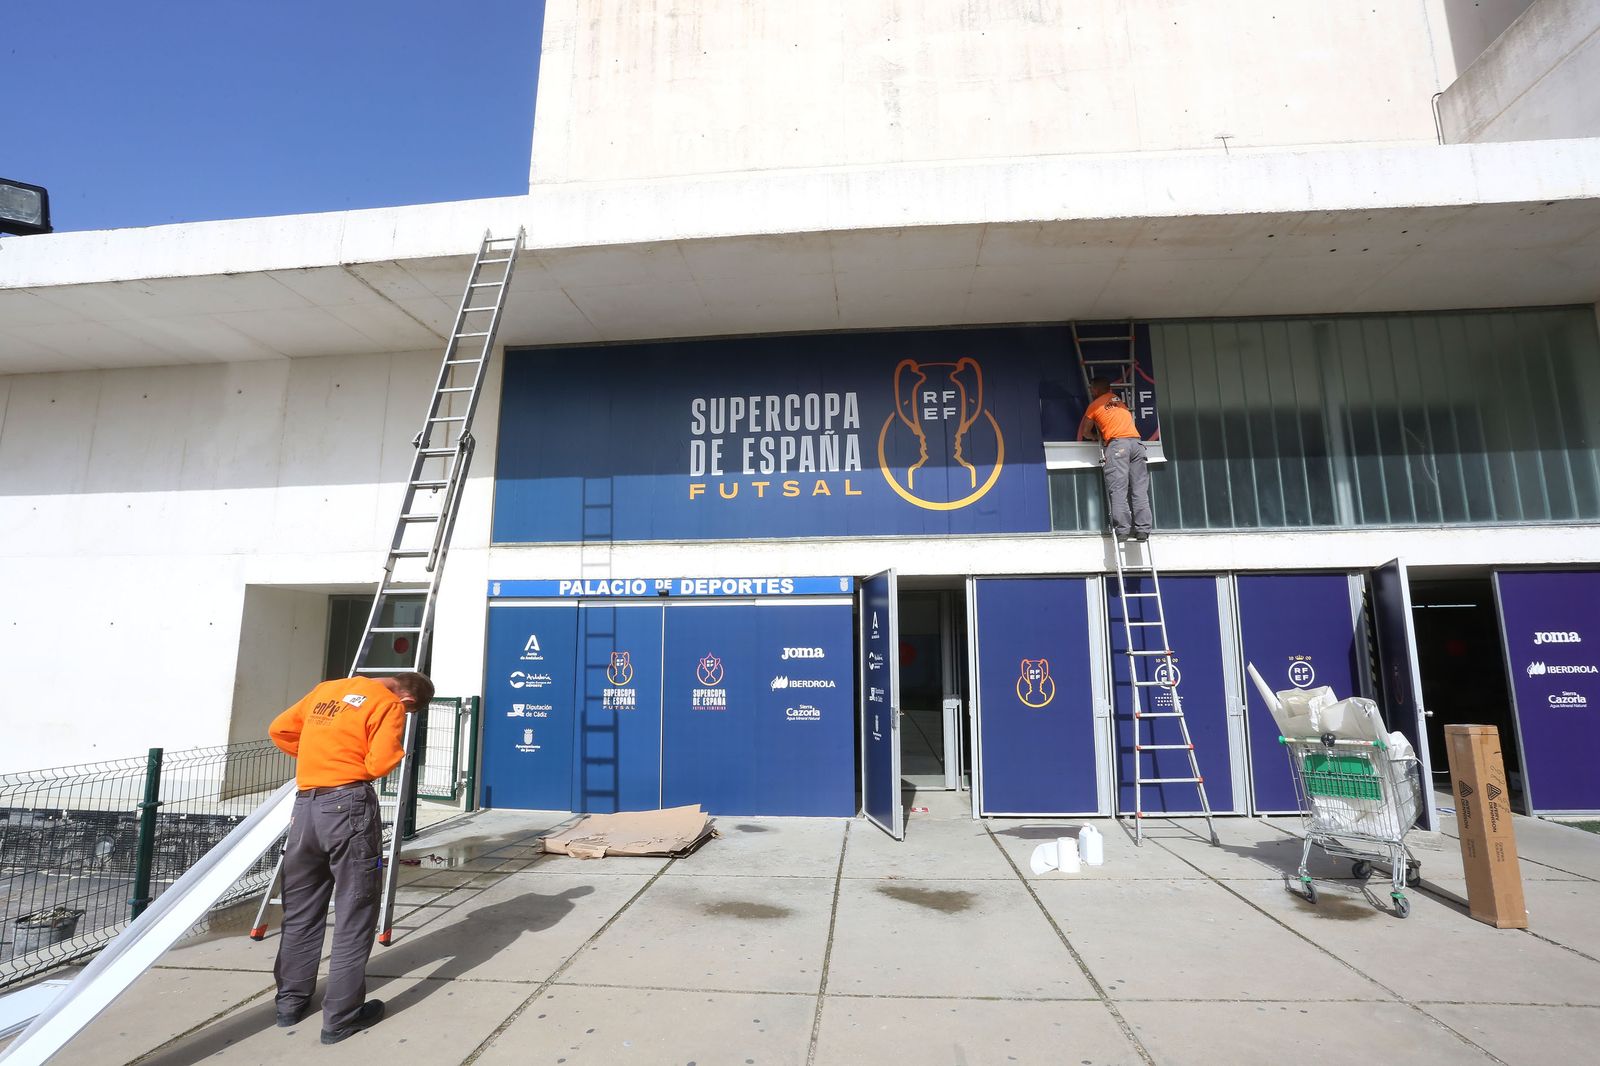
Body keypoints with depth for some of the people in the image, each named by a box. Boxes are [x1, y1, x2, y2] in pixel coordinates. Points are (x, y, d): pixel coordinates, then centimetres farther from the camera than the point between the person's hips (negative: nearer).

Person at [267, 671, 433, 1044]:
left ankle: (291, 1000, 32)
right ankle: (341, 1016, 10)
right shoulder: (389, 705, -5)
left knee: (300, 910, 20)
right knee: (354, 913, 4)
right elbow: (379, 764, -14)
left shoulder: (326, 688, 16)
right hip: (349, 805, -7)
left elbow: (279, 730, 19)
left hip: (305, 805, 7)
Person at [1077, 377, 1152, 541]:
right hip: (1136, 442, 5)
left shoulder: (1094, 405, 14)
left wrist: (1096, 438, 41)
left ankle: (1122, 529, -15)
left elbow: (1085, 431, 22)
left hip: (1117, 443, -4)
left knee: (1118, 490, -8)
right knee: (1140, 490, 1)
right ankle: (1143, 529, -3)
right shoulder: (1118, 399, 26)